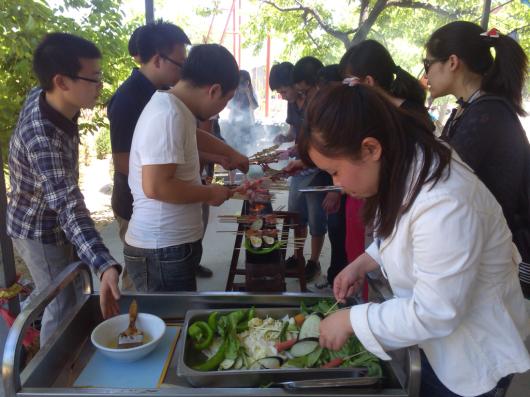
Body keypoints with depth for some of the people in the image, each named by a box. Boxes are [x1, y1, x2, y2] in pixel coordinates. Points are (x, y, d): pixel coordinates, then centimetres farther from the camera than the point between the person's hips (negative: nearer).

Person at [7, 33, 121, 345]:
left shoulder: (42, 96, -11)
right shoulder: (41, 138, -39)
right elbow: (69, 205, -49)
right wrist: (105, 266, -60)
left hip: (49, 222, 9)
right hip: (40, 231, -9)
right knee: (63, 311, 4)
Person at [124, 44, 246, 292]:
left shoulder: (176, 108, 9)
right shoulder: (168, 116, -22)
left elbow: (193, 134, 33)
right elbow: (156, 187, -29)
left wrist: (231, 154, 38)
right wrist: (209, 193, -16)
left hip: (171, 244, 10)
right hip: (162, 252, -10)